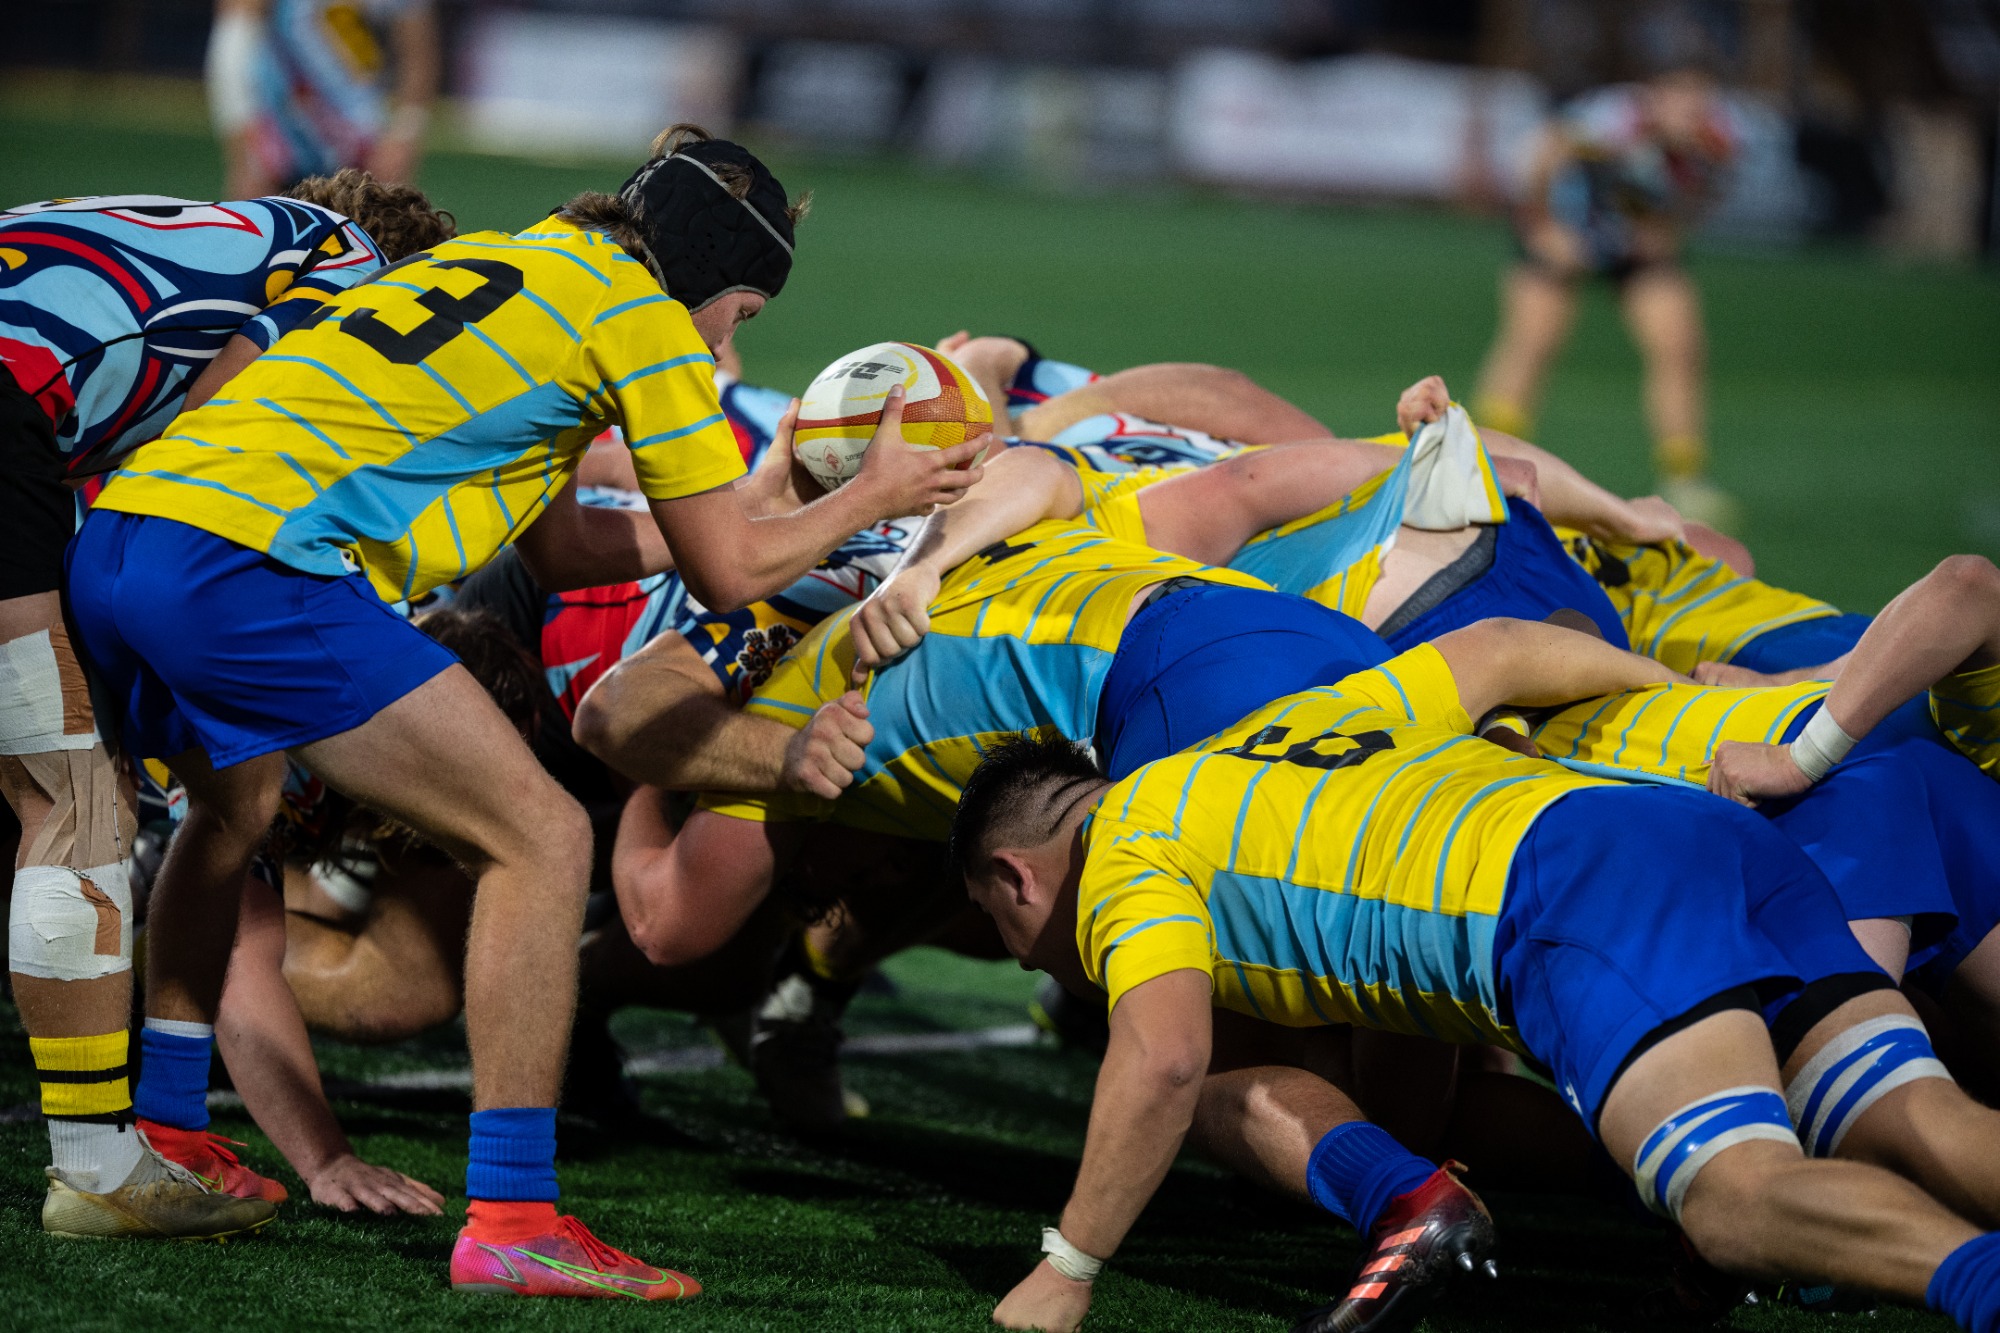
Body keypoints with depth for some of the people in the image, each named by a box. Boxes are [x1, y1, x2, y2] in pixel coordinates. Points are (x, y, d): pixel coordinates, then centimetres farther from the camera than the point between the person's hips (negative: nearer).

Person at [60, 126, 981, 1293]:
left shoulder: (508, 267, 29)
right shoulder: (640, 314, 4)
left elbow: (564, 547, 34)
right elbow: (728, 572, 8)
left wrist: (754, 506, 40)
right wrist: (871, 498, 24)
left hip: (114, 542, 9)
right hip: (248, 565, -9)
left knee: (236, 808, 37)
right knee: (540, 839, -3)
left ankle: (162, 1136, 44)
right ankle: (511, 1218, -6)